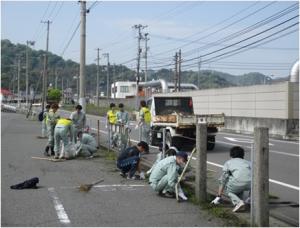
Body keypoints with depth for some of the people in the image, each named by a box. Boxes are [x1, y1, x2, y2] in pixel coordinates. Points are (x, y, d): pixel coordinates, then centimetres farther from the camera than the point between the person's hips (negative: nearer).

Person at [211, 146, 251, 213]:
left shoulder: (228, 162, 27)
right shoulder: (247, 162, 35)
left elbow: (223, 181, 24)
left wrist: (218, 197, 29)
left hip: (239, 181, -5)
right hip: (250, 182, 5)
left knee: (226, 189, 22)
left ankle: (238, 202, 0)